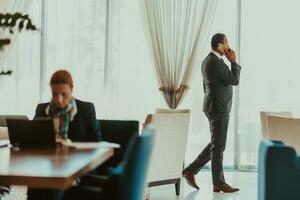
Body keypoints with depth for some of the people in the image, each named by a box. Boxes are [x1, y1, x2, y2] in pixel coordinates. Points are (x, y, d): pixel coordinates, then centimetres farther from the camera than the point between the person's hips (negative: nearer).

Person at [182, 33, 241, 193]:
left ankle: (191, 170, 15)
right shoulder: (217, 62, -17)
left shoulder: (207, 61, 15)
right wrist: (233, 62, -5)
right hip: (219, 108, -10)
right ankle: (219, 183, 4)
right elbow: (235, 81, -14)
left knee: (216, 144, 14)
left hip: (213, 107, 10)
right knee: (218, 146, -3)